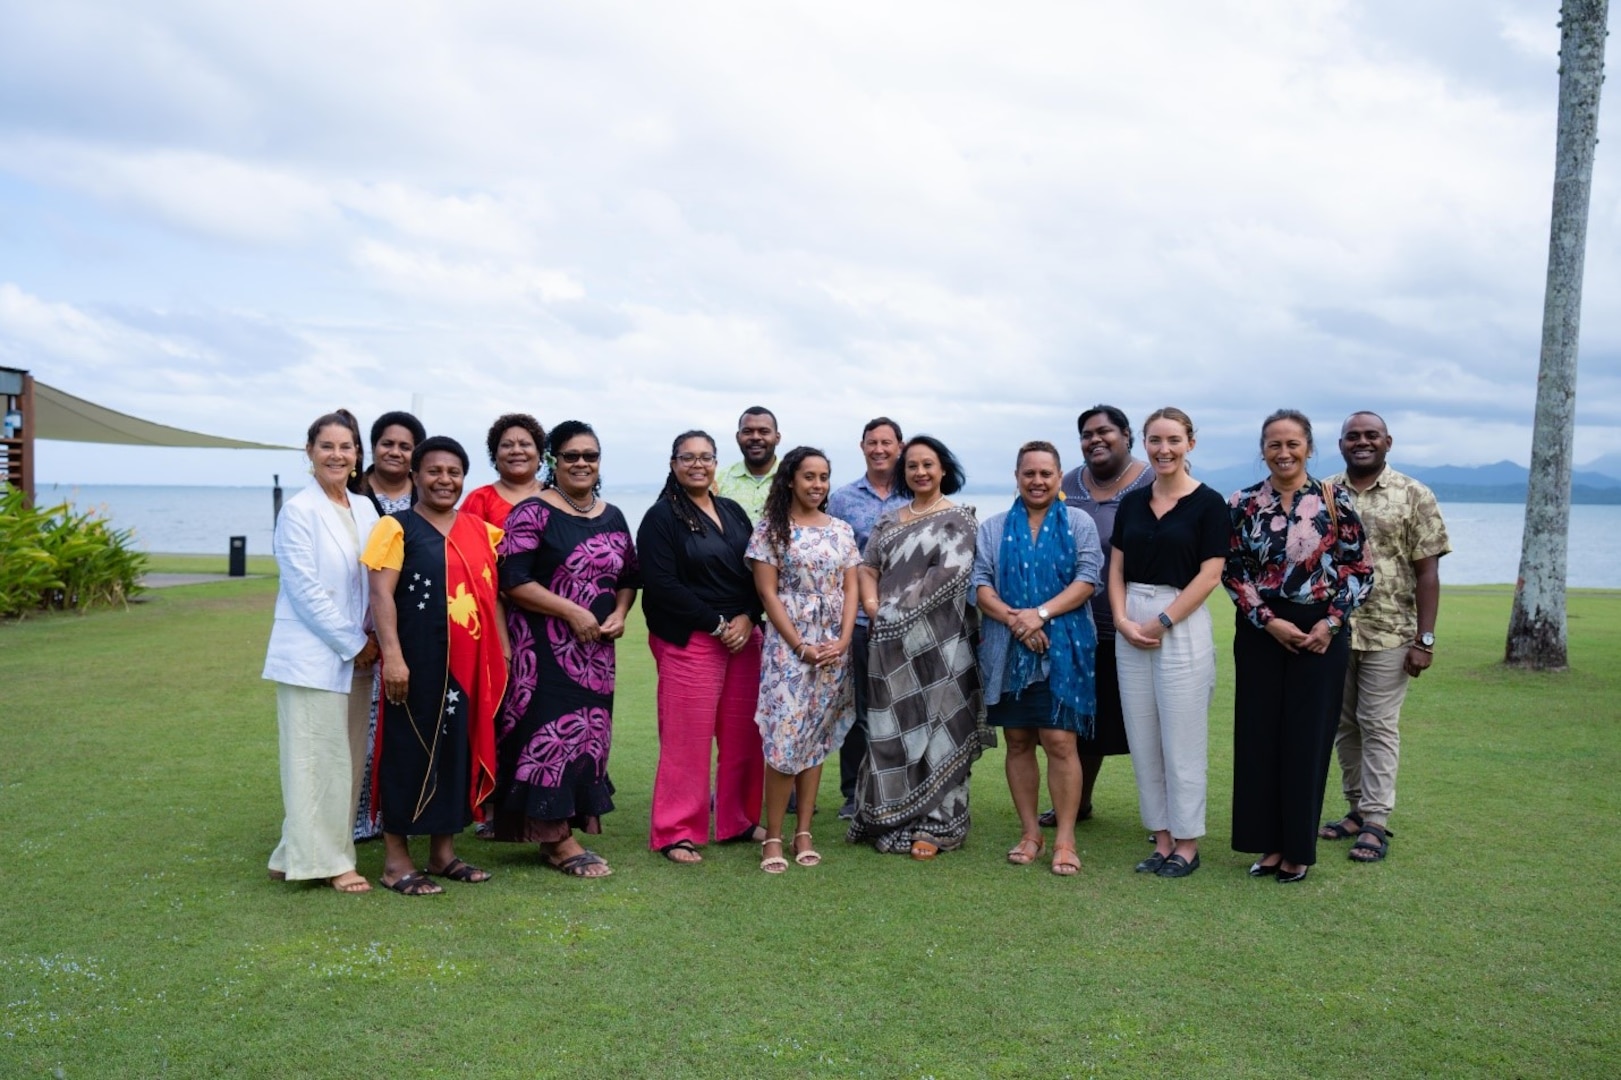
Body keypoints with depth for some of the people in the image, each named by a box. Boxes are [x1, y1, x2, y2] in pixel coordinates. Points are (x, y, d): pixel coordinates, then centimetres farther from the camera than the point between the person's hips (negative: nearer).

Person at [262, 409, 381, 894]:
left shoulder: (365, 509, 11)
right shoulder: (298, 512, -9)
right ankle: (322, 860, 9)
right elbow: (306, 590, -13)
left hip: (356, 656, 7)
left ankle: (297, 854, 22)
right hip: (313, 656, -7)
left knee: (347, 759, 10)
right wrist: (354, 644, -12)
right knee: (318, 759, -2)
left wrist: (372, 640, 1)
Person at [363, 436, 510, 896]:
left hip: (470, 663, 6)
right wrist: (392, 655, -22)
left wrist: (503, 651, 13)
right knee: (409, 752, 2)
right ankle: (396, 859, 13)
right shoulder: (398, 528, -4)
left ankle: (443, 852, 24)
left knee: (459, 751, 12)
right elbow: (381, 594, -12)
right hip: (419, 662, -6)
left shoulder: (479, 530, 13)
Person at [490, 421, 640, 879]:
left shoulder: (612, 517, 13)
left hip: (597, 648, 7)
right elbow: (514, 581, -14)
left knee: (589, 733, 7)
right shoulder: (533, 513, -6)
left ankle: (554, 830, 18)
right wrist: (572, 612, -18)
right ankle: (558, 838, 1)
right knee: (554, 731, -8)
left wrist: (620, 613, -2)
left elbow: (629, 578, 19)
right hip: (546, 648, -6)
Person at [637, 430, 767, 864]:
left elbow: (758, 572, 13)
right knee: (687, 739, -4)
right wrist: (716, 624, -13)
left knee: (743, 735, 7)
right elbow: (661, 585, -11)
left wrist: (748, 618, -6)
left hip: (744, 636, 6)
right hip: (687, 641, -5)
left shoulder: (733, 512, 15)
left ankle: (739, 821, 22)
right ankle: (676, 833, 7)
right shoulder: (661, 518, -2)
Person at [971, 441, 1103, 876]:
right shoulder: (993, 528, 11)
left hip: (1062, 650, -2)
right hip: (1007, 651, 2)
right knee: (1018, 742, 7)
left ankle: (1065, 839, 2)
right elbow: (981, 584, 3)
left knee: (1060, 742, -6)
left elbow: (1087, 579, -4)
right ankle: (1030, 833, 17)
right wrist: (1013, 619, -15)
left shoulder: (1079, 523, 6)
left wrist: (1041, 614, -16)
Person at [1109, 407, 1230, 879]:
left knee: (1181, 739, 0)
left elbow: (1209, 575, -9)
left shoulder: (1208, 503, -3)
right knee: (1143, 739, 8)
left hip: (1183, 625, -5)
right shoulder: (1132, 503, 10)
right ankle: (1162, 838, 19)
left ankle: (1187, 843, 13)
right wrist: (1122, 619, -6)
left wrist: (1162, 621, -13)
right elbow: (1116, 569, 10)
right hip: (1129, 629, 5)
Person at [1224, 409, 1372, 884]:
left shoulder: (1334, 500, -2)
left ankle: (1299, 848, 17)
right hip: (1260, 633, 2)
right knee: (1259, 736, 5)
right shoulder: (1242, 504, 2)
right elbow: (1233, 572, 0)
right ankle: (1270, 843, 19)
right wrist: (1269, 621, -10)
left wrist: (1331, 621, -10)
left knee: (1307, 738, 4)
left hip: (1321, 634, -2)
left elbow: (1359, 568, 0)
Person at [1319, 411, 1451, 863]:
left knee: (1378, 726, 1)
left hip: (1388, 635, -3)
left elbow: (1427, 571, -5)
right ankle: (1357, 809, 23)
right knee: (1343, 725, 11)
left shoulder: (1414, 496, -3)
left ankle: (1376, 822, 8)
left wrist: (1424, 639, -9)